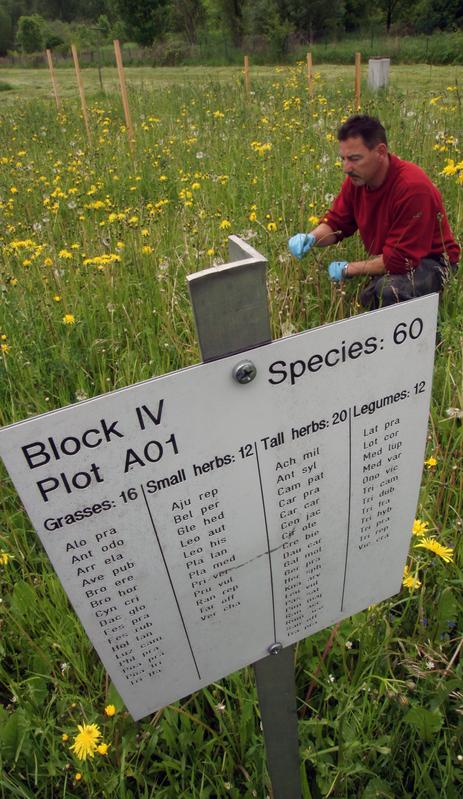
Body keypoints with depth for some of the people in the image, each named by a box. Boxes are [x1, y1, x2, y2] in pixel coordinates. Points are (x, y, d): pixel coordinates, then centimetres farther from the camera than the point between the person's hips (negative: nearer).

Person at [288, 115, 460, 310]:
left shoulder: (413, 187, -29)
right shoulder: (356, 178, -8)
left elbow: (400, 259, -29)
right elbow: (336, 223, 4)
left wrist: (348, 269, -21)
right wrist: (311, 238, -18)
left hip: (430, 261, -7)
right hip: (385, 261, 7)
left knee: (388, 289, -35)